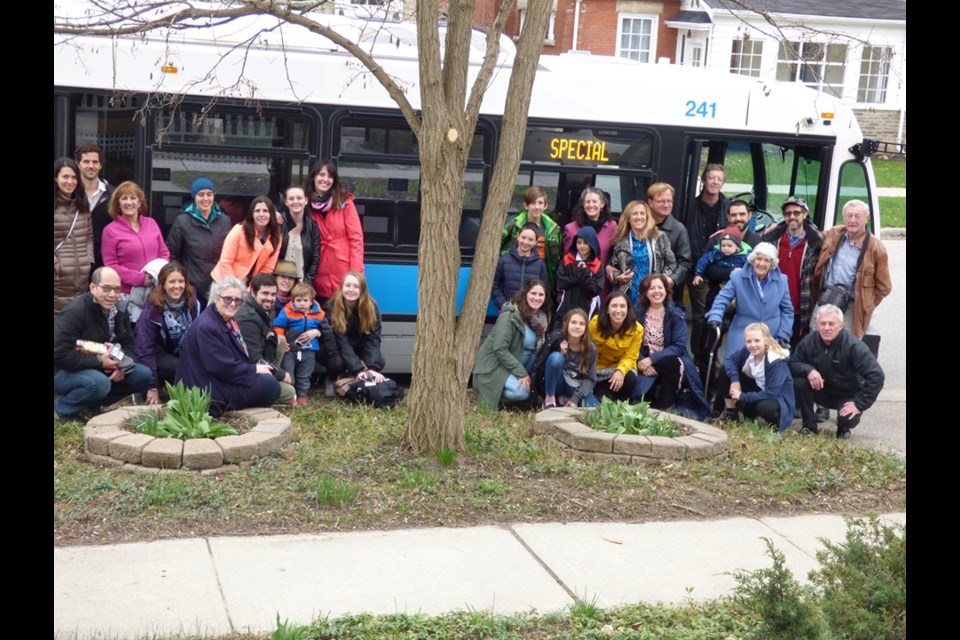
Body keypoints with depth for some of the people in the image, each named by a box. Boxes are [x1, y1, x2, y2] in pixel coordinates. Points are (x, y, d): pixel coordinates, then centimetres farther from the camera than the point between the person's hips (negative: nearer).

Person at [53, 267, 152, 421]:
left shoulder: (118, 313, 1)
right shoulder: (73, 313, -24)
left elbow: (128, 345, 6)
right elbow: (59, 354, -31)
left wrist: (121, 366, -17)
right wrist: (99, 362, -28)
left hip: (103, 369, 8)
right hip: (66, 372, -8)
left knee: (144, 375, -6)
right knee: (99, 383, -38)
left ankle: (93, 403, 1)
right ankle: (61, 409, -10)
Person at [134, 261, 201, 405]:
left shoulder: (192, 303, -9)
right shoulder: (151, 311, -23)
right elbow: (145, 350, -23)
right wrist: (153, 387, -26)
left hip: (184, 353, 4)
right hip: (159, 354, -4)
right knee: (176, 367, -35)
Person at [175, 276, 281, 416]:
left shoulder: (227, 321, 10)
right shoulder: (206, 326, -21)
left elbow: (240, 355, 15)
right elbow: (223, 368, -25)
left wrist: (258, 366, -3)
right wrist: (255, 369, -16)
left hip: (226, 380, 10)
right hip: (210, 390, -10)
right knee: (269, 385, -16)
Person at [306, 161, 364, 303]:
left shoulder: (344, 202, -3)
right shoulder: (307, 204, 6)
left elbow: (356, 237, -6)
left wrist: (356, 272, -12)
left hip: (345, 272, -3)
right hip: (321, 277, 3)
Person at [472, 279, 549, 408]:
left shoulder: (541, 318, 2)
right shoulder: (510, 316, -19)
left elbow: (539, 349, 10)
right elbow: (500, 349, -22)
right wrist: (521, 373, -24)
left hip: (519, 367, 8)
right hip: (493, 367, -8)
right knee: (521, 392, -27)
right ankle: (490, 392, -3)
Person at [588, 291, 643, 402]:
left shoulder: (636, 329, -20)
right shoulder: (595, 323, -20)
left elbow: (630, 357, -17)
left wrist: (620, 371, -38)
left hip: (622, 367, 1)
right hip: (599, 367, 0)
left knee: (630, 380, -32)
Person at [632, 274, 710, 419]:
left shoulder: (675, 313, -4)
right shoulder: (638, 312, 0)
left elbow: (679, 346, -12)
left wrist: (652, 359, -22)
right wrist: (640, 361, -21)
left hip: (670, 362, 0)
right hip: (645, 364, 0)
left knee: (670, 363, -37)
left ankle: (665, 408, -23)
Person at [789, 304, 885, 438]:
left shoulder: (854, 346, -26)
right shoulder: (809, 341, -15)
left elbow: (876, 376, -28)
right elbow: (792, 363, -7)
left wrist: (859, 404, -29)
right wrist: (808, 370, -30)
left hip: (847, 396, -3)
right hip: (821, 391, 3)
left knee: (849, 419, -32)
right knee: (799, 382, -26)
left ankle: (843, 428, 10)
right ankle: (809, 425, -5)